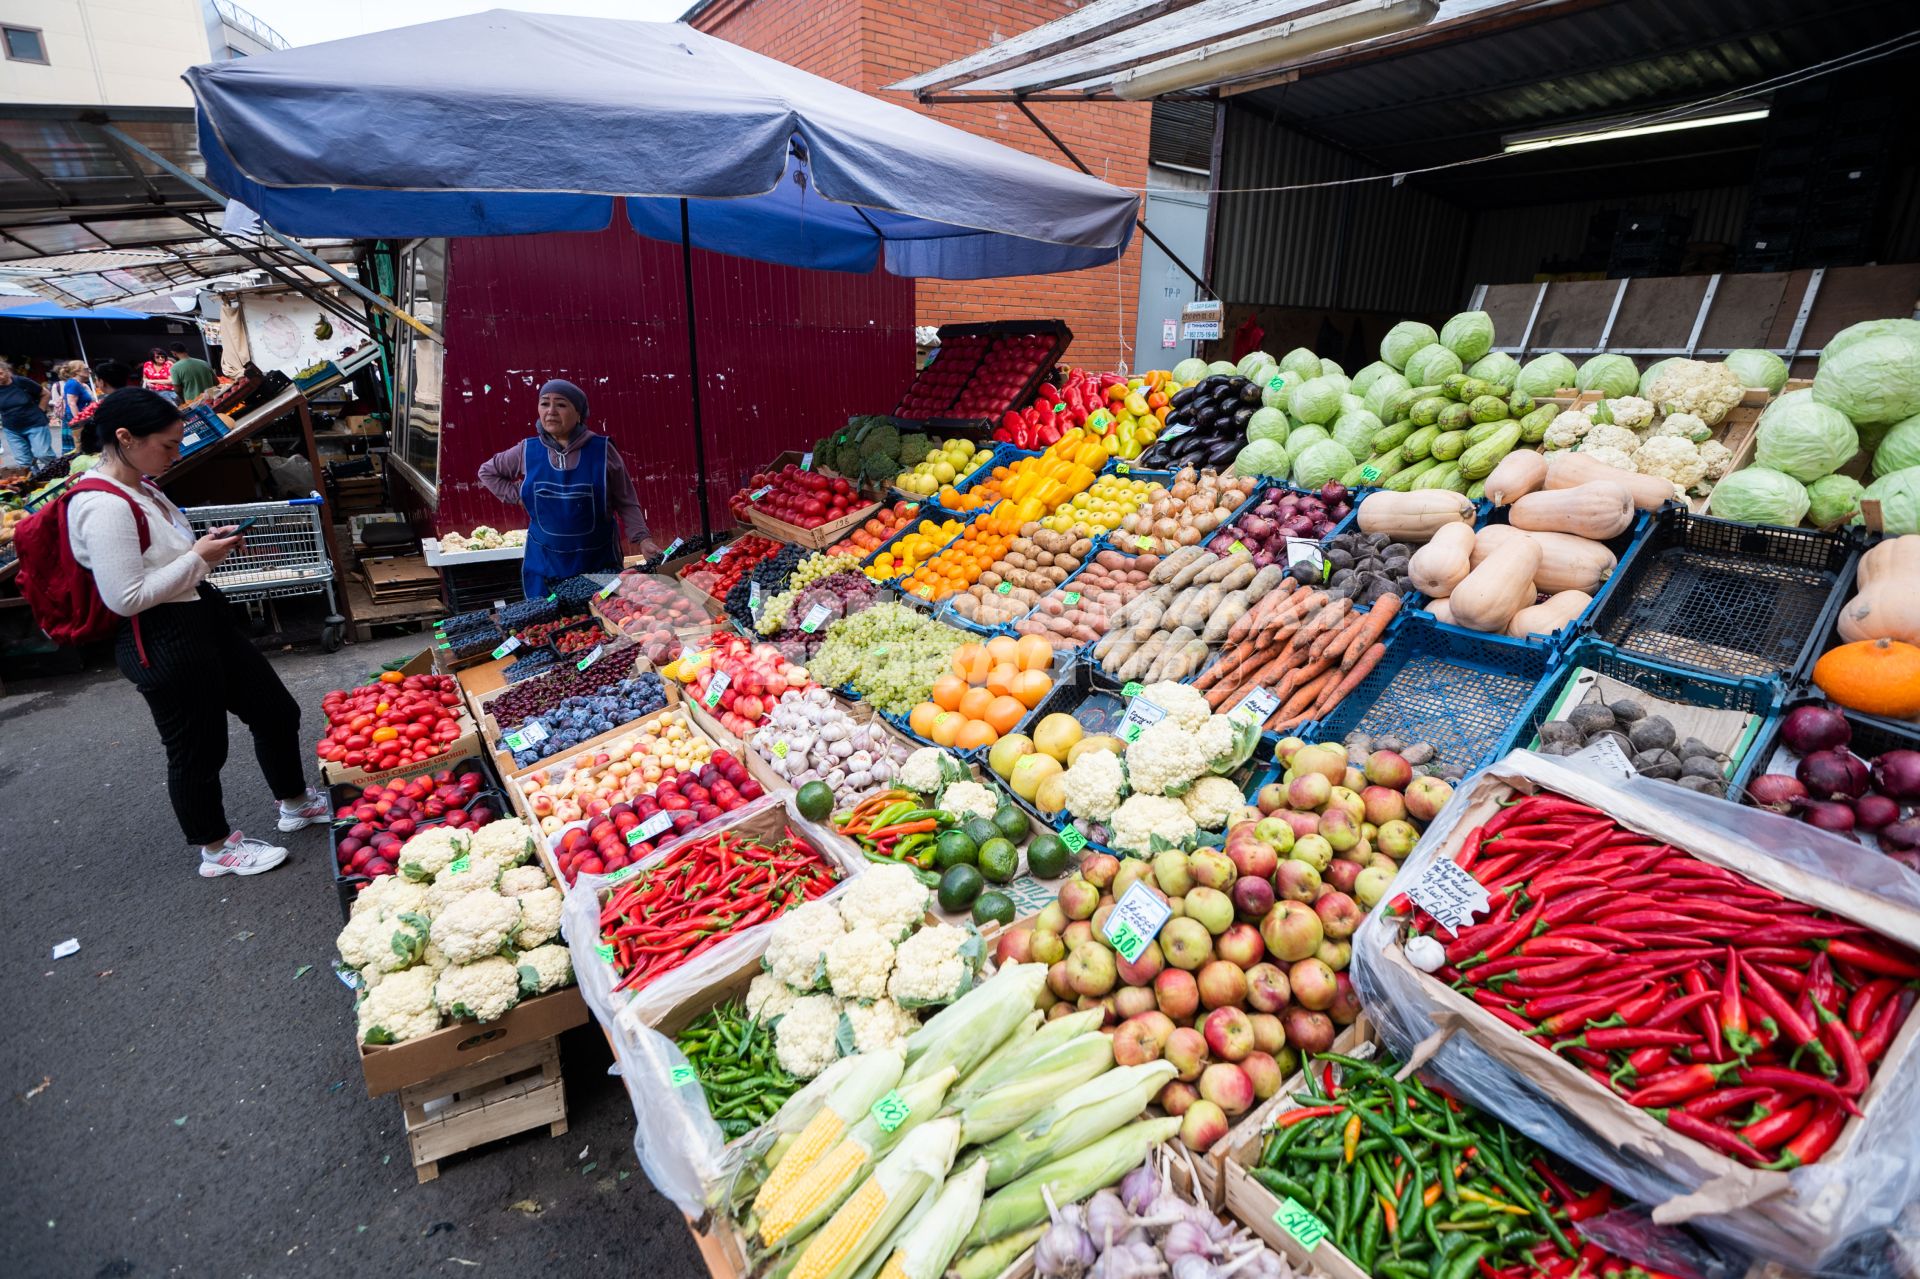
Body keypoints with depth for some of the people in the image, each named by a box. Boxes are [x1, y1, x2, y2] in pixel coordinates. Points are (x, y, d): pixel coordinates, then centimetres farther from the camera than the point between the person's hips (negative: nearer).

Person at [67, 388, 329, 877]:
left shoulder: (137, 488, 7)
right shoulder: (104, 507, -23)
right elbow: (125, 596, -25)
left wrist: (206, 547, 2)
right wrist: (198, 558, -18)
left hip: (204, 618, 9)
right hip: (162, 644, -9)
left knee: (276, 709, 18)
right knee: (199, 749, 8)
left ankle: (296, 801, 38)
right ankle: (215, 847, 29)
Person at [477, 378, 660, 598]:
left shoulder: (602, 450, -7)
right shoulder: (527, 451, 0)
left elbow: (626, 503, -4)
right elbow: (487, 472, 19)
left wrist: (642, 539, -16)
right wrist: (516, 496, 4)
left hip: (599, 563, -2)